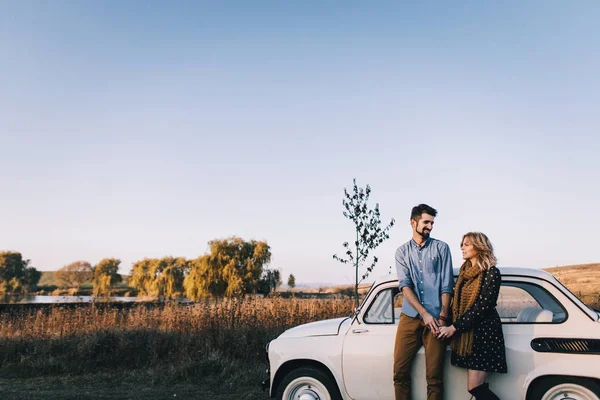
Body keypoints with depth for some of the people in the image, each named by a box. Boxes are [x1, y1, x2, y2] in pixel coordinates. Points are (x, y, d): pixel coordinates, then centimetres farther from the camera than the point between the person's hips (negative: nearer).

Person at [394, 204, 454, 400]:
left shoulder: (441, 248, 7)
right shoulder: (402, 252, 10)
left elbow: (446, 286, 1)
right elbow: (405, 285, -2)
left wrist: (442, 317, -9)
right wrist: (424, 314, -14)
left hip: (436, 318, -1)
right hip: (409, 317, 1)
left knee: (434, 376, 0)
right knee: (400, 372, 0)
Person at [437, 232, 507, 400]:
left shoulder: (491, 273, -8)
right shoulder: (465, 272, 14)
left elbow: (483, 306, -15)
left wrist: (454, 327, -15)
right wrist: (449, 325, 3)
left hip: (483, 332, -7)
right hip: (466, 335, 7)